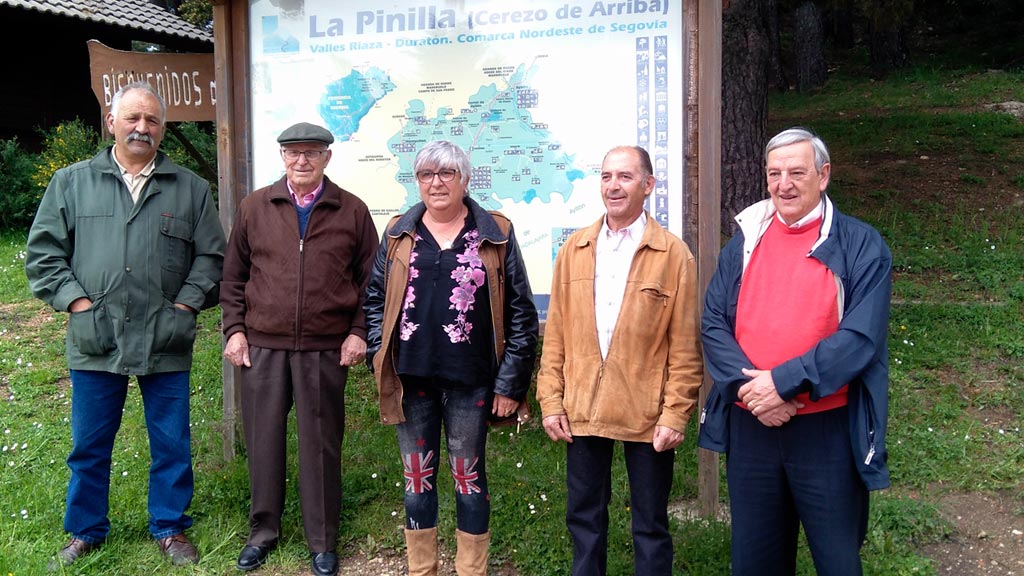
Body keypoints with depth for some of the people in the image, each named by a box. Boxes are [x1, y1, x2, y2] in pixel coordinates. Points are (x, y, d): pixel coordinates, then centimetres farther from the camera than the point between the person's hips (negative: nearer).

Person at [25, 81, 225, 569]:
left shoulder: (190, 189, 6)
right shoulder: (72, 182, 6)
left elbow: (211, 256, 6)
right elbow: (42, 253, 5)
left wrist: (186, 304, -4)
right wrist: (75, 300, -5)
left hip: (166, 344, 0)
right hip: (95, 343, 0)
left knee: (172, 445, 8)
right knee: (89, 446, 12)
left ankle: (169, 529, 25)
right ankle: (85, 533, 30)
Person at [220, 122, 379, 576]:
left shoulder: (352, 211, 3)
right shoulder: (254, 207, 6)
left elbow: (370, 278, 5)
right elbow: (233, 275, 10)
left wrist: (359, 331, -3)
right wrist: (234, 328, 3)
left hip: (326, 349, -1)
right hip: (263, 346, 2)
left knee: (321, 444, 6)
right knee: (263, 438, 10)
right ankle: (263, 530, 29)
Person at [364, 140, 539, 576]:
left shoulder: (496, 235, 0)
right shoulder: (398, 235, 8)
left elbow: (521, 313, -1)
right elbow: (375, 300, 11)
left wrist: (511, 382, -5)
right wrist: (379, 360, 0)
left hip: (470, 381, -2)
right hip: (410, 378, 3)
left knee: (468, 477, 8)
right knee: (417, 477, 12)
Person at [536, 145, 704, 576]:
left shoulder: (673, 255, -4)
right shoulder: (574, 250, 6)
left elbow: (685, 346, -5)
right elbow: (555, 334, 6)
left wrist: (676, 414, -9)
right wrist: (551, 400, 2)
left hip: (646, 413, -3)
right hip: (582, 409, 3)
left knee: (650, 525, 10)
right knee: (584, 516, 16)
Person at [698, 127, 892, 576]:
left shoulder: (861, 246, -4)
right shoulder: (744, 241, 7)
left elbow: (860, 336, -13)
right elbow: (713, 324, 1)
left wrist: (783, 382, -20)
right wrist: (750, 385, -15)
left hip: (828, 429, -3)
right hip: (750, 426, 3)